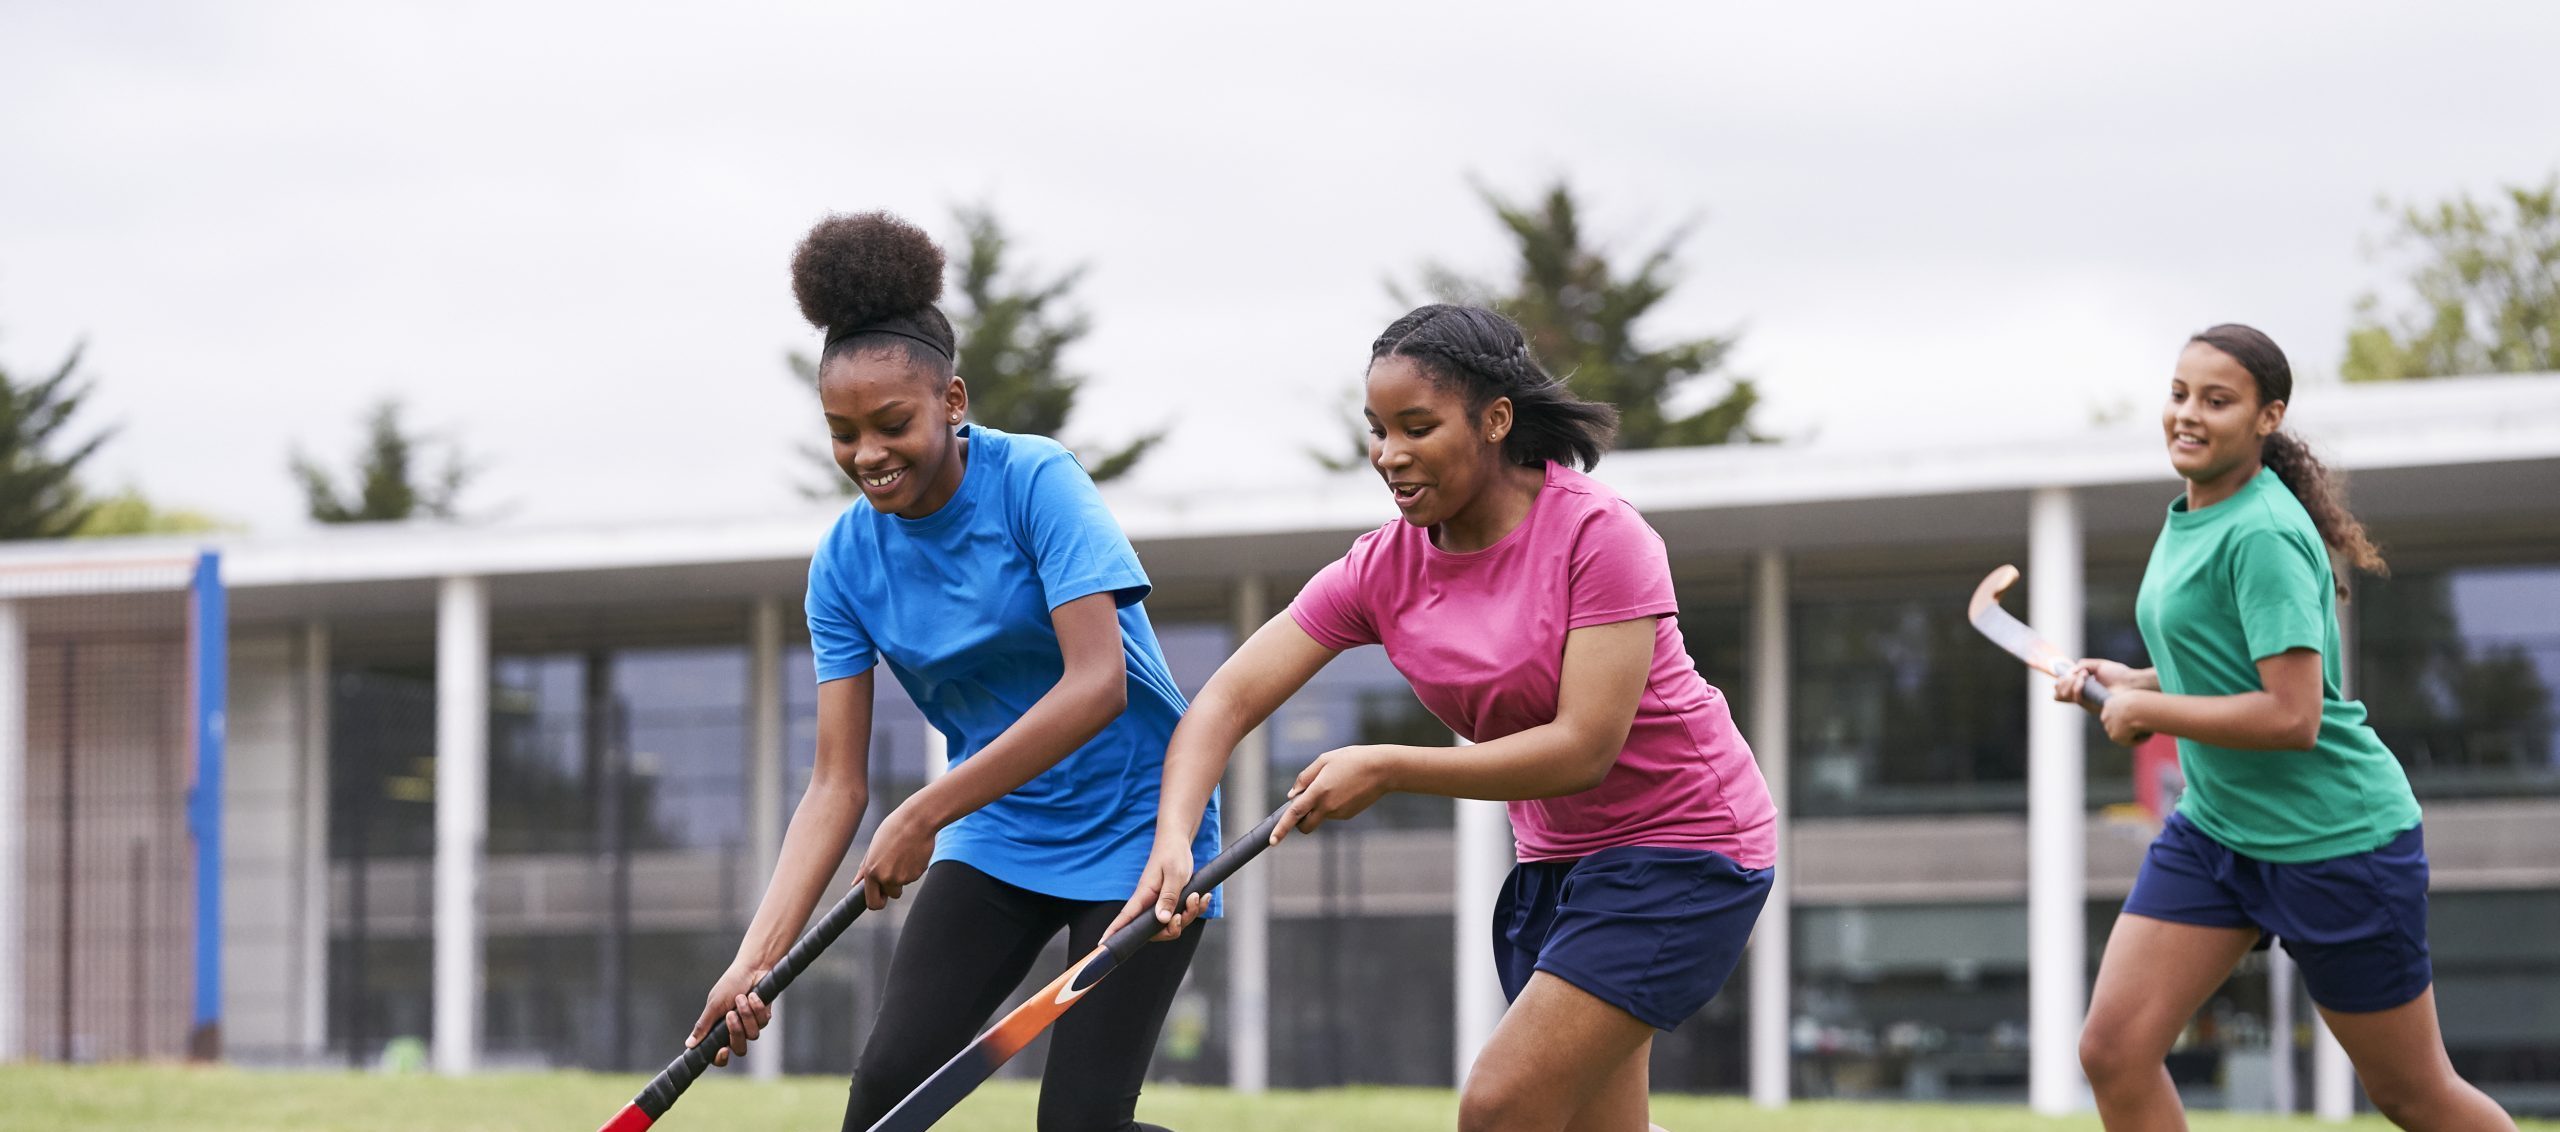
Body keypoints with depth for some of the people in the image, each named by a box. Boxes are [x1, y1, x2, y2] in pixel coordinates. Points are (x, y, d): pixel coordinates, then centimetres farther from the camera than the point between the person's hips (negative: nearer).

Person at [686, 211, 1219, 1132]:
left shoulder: (1036, 481, -17)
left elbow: (1097, 684, -26)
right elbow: (837, 785, -4)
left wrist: (922, 816, -26)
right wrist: (757, 958, -17)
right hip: (997, 835, 4)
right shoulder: (846, 560, -4)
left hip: (1134, 827, -4)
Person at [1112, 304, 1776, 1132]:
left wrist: (1386, 770, -28)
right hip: (1553, 862, 7)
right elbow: (1226, 702, -11)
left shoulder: (1599, 532, -20)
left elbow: (1585, 747, -26)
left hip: (1681, 845, -7)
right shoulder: (1379, 571, -4)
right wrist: (1172, 841, -29)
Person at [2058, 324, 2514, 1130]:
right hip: (2215, 828, 9)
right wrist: (2130, 679, 7)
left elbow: (2293, 716, -27)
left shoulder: (2261, 535, -21)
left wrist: (2145, 709, -16)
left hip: (2334, 840, -8)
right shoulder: (2192, 518, 8)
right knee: (2113, 1051, -6)